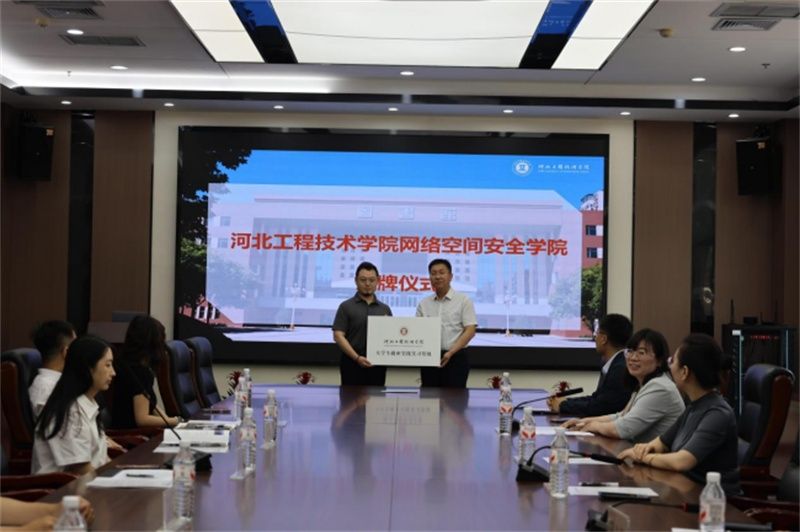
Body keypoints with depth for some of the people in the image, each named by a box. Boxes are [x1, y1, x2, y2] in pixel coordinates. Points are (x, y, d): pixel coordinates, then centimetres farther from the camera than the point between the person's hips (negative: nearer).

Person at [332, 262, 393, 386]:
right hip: (353, 363, -3)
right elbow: (338, 336, -6)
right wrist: (357, 358, -17)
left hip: (378, 365, 4)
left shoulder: (385, 309, 13)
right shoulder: (346, 306, 1)